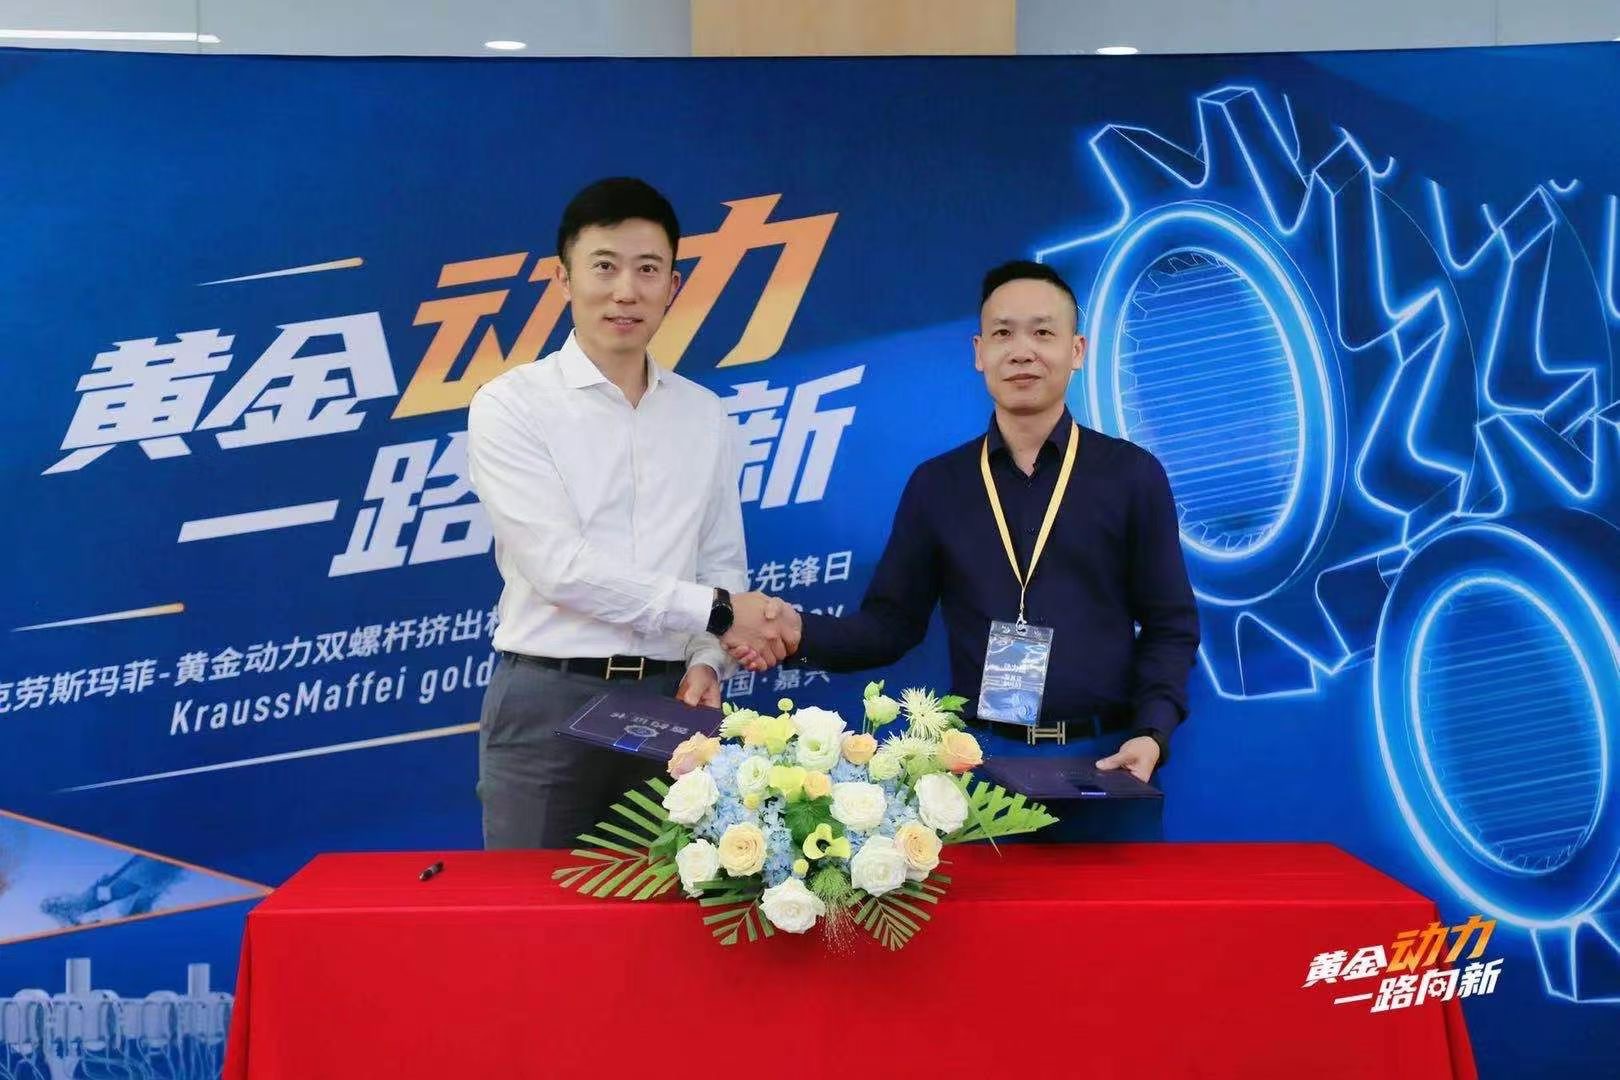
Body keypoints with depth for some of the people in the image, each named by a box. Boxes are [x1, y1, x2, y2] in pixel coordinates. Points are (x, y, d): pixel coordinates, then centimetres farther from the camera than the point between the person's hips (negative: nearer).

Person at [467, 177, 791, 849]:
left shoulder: (705, 417, 10)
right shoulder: (510, 405, -4)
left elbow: (723, 567, 13)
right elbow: (561, 566, -13)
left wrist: (707, 662, -5)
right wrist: (714, 611, -12)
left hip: (669, 701, 4)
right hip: (547, 701, -3)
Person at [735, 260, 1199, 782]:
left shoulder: (1132, 474, 0)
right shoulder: (936, 483, 5)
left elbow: (1170, 628, 2)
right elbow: (892, 622, 5)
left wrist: (1152, 733, -12)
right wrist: (802, 633, -12)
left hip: (1101, 756, -1)